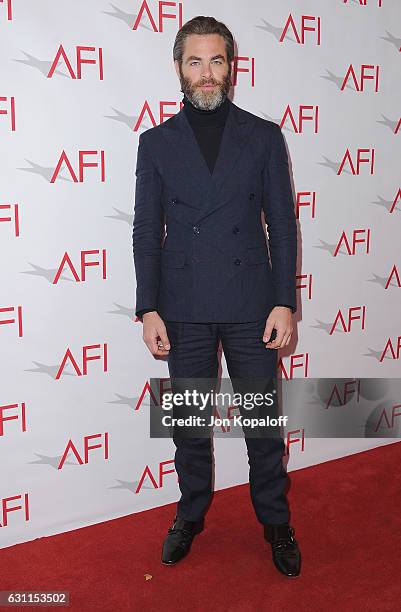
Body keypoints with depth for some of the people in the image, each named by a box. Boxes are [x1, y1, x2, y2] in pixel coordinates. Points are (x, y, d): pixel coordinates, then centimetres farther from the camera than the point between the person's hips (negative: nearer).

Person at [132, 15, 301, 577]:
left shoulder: (264, 137, 3)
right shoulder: (156, 142, 4)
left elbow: (282, 225, 1)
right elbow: (147, 231, 3)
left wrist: (284, 302, -6)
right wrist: (149, 310, -4)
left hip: (250, 304, 0)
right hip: (184, 309, 1)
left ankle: (275, 522, 28)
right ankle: (191, 515, 33)